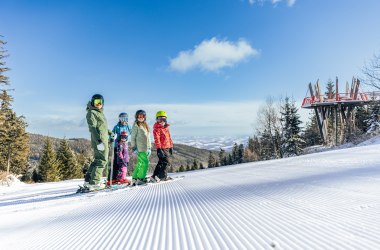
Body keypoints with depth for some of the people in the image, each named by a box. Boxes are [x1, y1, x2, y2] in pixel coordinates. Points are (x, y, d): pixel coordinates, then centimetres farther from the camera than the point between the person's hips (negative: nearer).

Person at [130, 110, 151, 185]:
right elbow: (133, 137, -6)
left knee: (140, 164, 10)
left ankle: (134, 179, 19)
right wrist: (134, 148, -10)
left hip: (145, 148, 7)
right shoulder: (136, 125, -3)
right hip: (140, 148, -7)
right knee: (145, 163, -10)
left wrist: (149, 148, 20)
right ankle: (141, 179, -2)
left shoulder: (145, 125, 18)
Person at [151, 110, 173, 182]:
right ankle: (163, 176, -1)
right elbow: (156, 139, -15)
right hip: (162, 148, -9)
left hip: (167, 147, 9)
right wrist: (158, 148, -20)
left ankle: (155, 176, 20)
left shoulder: (166, 128, 17)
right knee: (166, 162, -9)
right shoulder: (157, 128, -8)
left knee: (161, 162, 12)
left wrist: (171, 146, 22)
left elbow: (169, 137, 23)